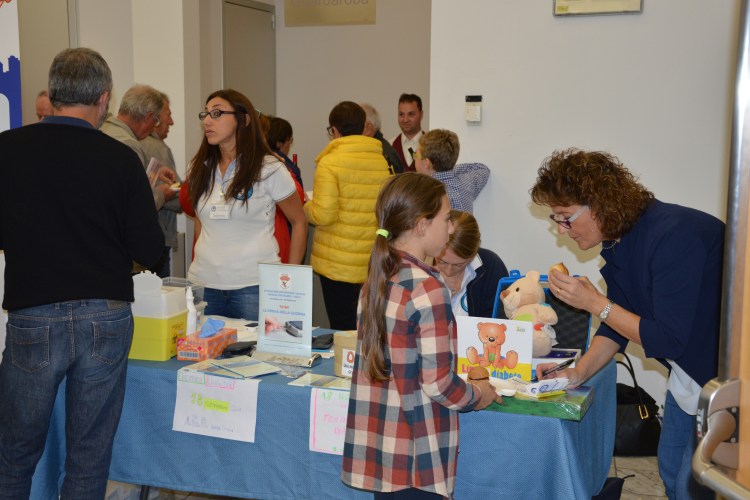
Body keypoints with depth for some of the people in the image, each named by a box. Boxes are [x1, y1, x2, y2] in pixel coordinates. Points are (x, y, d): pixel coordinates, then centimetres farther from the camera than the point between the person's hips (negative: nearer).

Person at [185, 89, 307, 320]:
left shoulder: (269, 169, -4)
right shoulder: (200, 169, 11)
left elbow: (299, 222, 2)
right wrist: (199, 264, 14)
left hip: (254, 285, -4)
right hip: (203, 283, 4)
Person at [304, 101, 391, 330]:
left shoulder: (330, 162, -11)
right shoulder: (383, 161, 4)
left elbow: (323, 215, -16)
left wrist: (307, 207, 5)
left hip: (338, 264, -5)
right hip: (374, 264, 5)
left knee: (343, 330, 3)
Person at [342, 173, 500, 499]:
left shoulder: (376, 279, 4)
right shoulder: (427, 288, -18)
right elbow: (438, 383, -18)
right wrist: (478, 397, 1)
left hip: (378, 446, 7)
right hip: (417, 458, -7)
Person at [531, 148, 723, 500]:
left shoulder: (672, 236, -29)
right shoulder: (618, 241, -3)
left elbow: (669, 341, -28)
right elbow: (619, 322, 7)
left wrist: (594, 302, -25)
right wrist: (578, 373, -5)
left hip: (723, 378, -8)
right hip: (687, 378, 8)